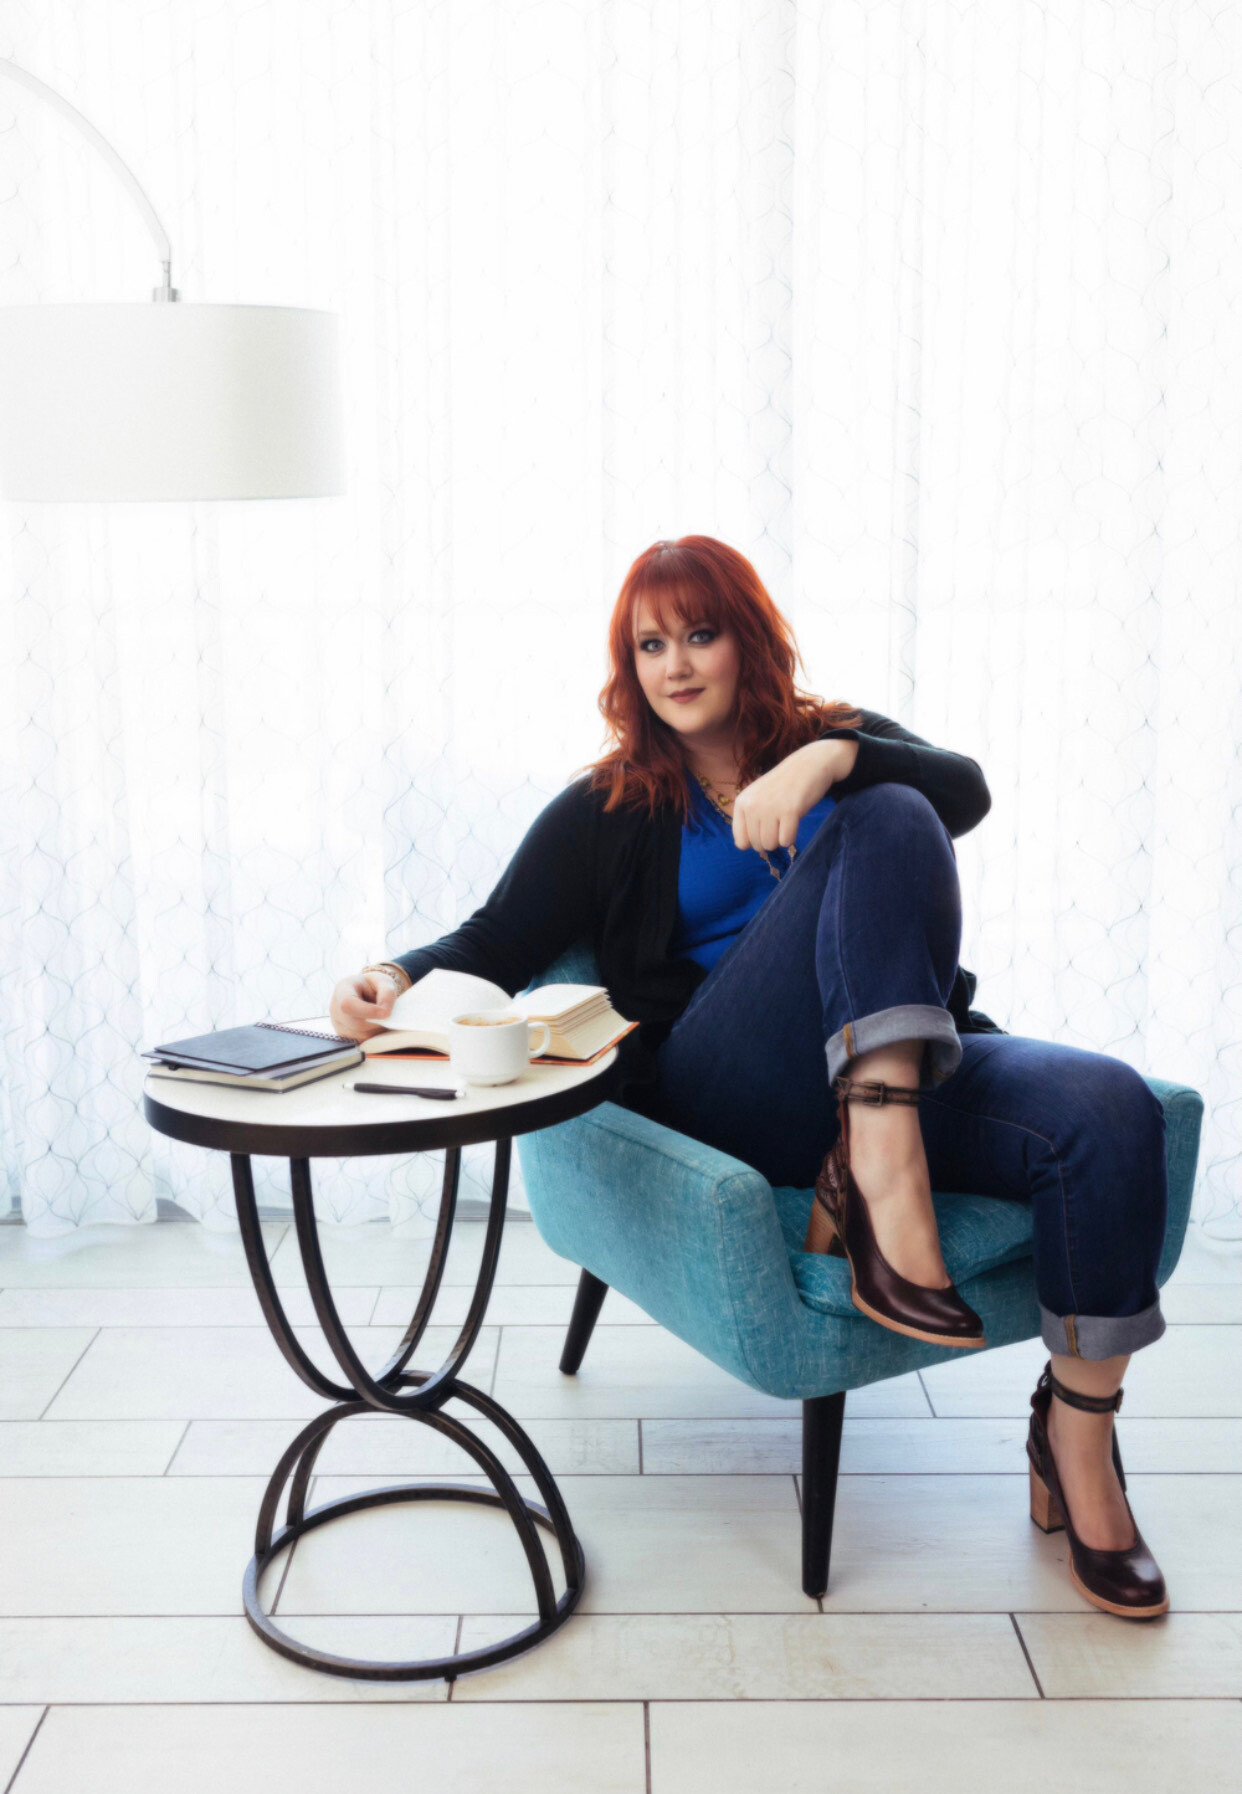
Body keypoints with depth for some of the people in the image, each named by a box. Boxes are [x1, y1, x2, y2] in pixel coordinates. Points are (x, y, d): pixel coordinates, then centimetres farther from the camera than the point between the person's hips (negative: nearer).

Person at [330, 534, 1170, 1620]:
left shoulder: (836, 742, 19)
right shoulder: (610, 810, 17)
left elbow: (966, 792, -2)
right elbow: (497, 943, 7)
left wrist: (833, 758, -22)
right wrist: (399, 981, -15)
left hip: (909, 1062, 3)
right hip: (728, 1097, -3)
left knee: (1111, 1109, -27)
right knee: (882, 826, -24)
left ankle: (1078, 1437, -10)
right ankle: (878, 1180, -35)